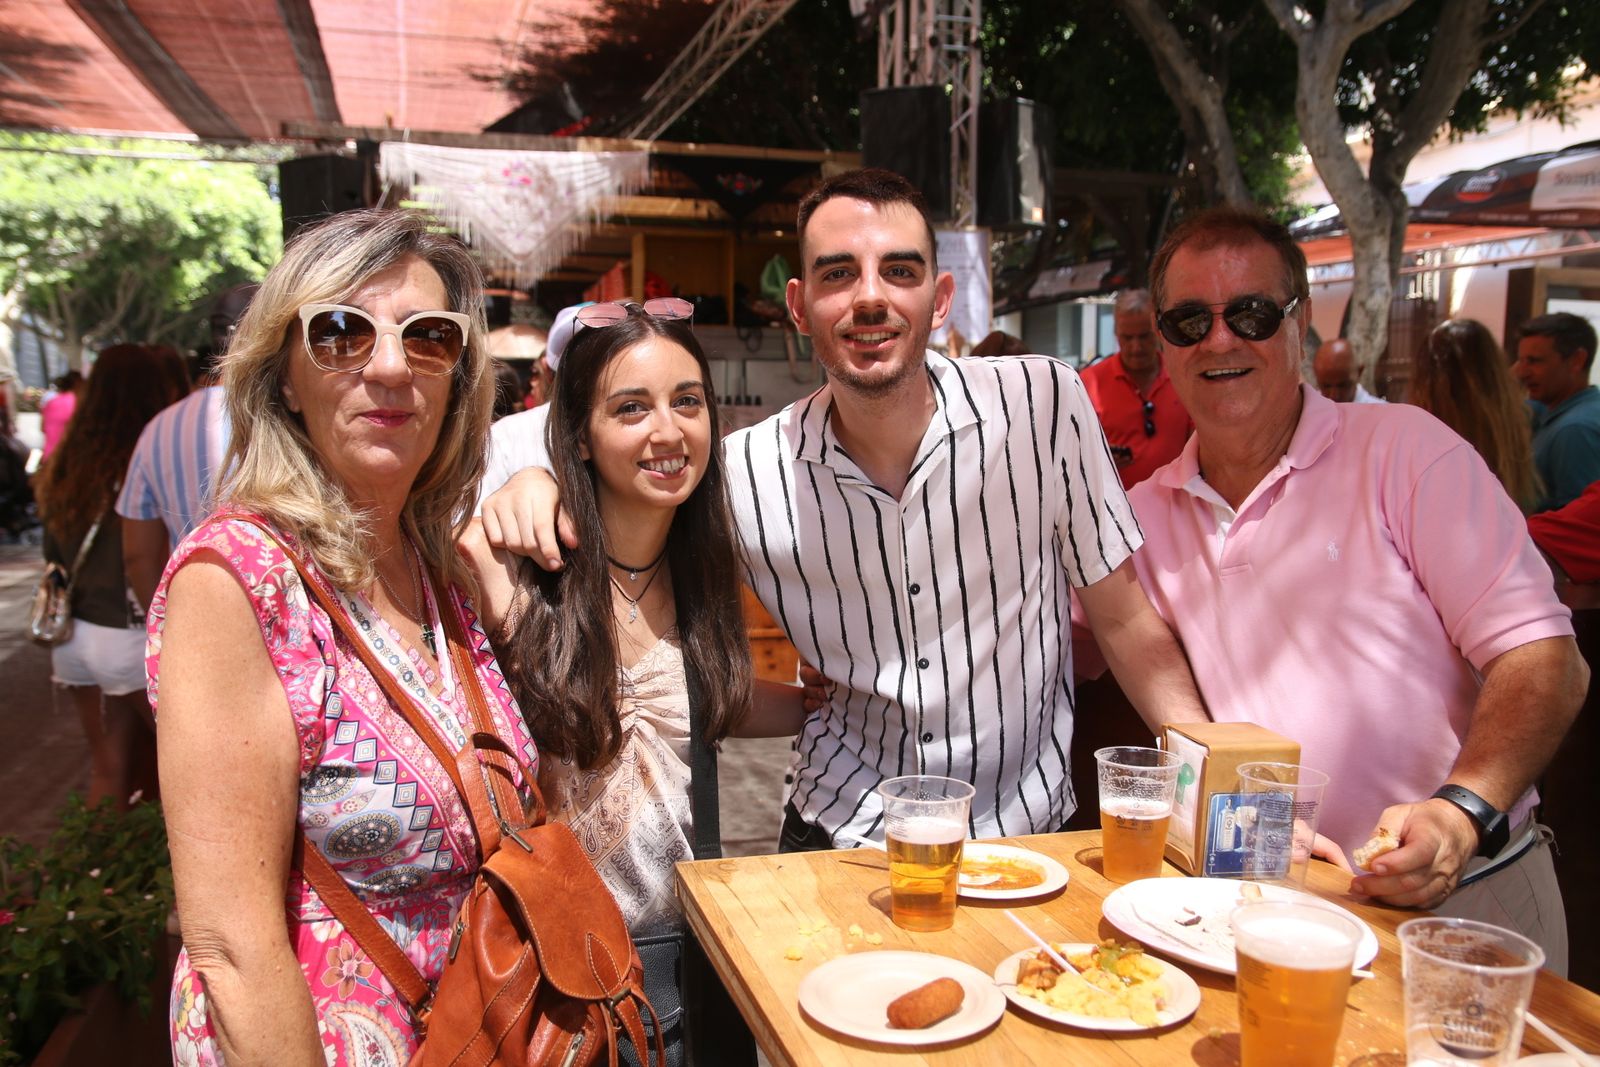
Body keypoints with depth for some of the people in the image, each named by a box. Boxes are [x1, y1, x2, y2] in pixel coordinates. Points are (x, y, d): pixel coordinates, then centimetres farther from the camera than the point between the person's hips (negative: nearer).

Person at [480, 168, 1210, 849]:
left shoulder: (1042, 402, -11)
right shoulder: (744, 474, -11)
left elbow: (1125, 621, -3)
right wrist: (536, 482, -16)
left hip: (1028, 831, 2)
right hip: (841, 833, -2)